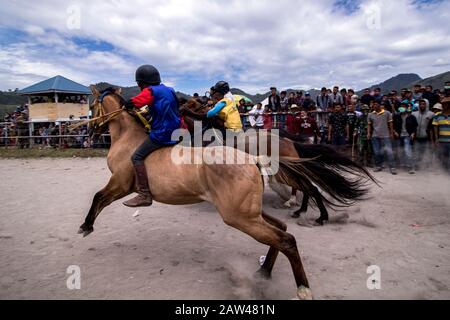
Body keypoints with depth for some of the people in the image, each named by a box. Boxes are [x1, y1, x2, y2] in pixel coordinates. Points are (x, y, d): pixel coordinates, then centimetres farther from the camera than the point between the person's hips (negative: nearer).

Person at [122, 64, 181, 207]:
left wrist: (126, 105, 7)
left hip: (161, 134, -9)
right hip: (175, 131, 9)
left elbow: (131, 103, -17)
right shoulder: (168, 90, 16)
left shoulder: (150, 91, -6)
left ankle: (145, 195, -17)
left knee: (137, 157, -10)